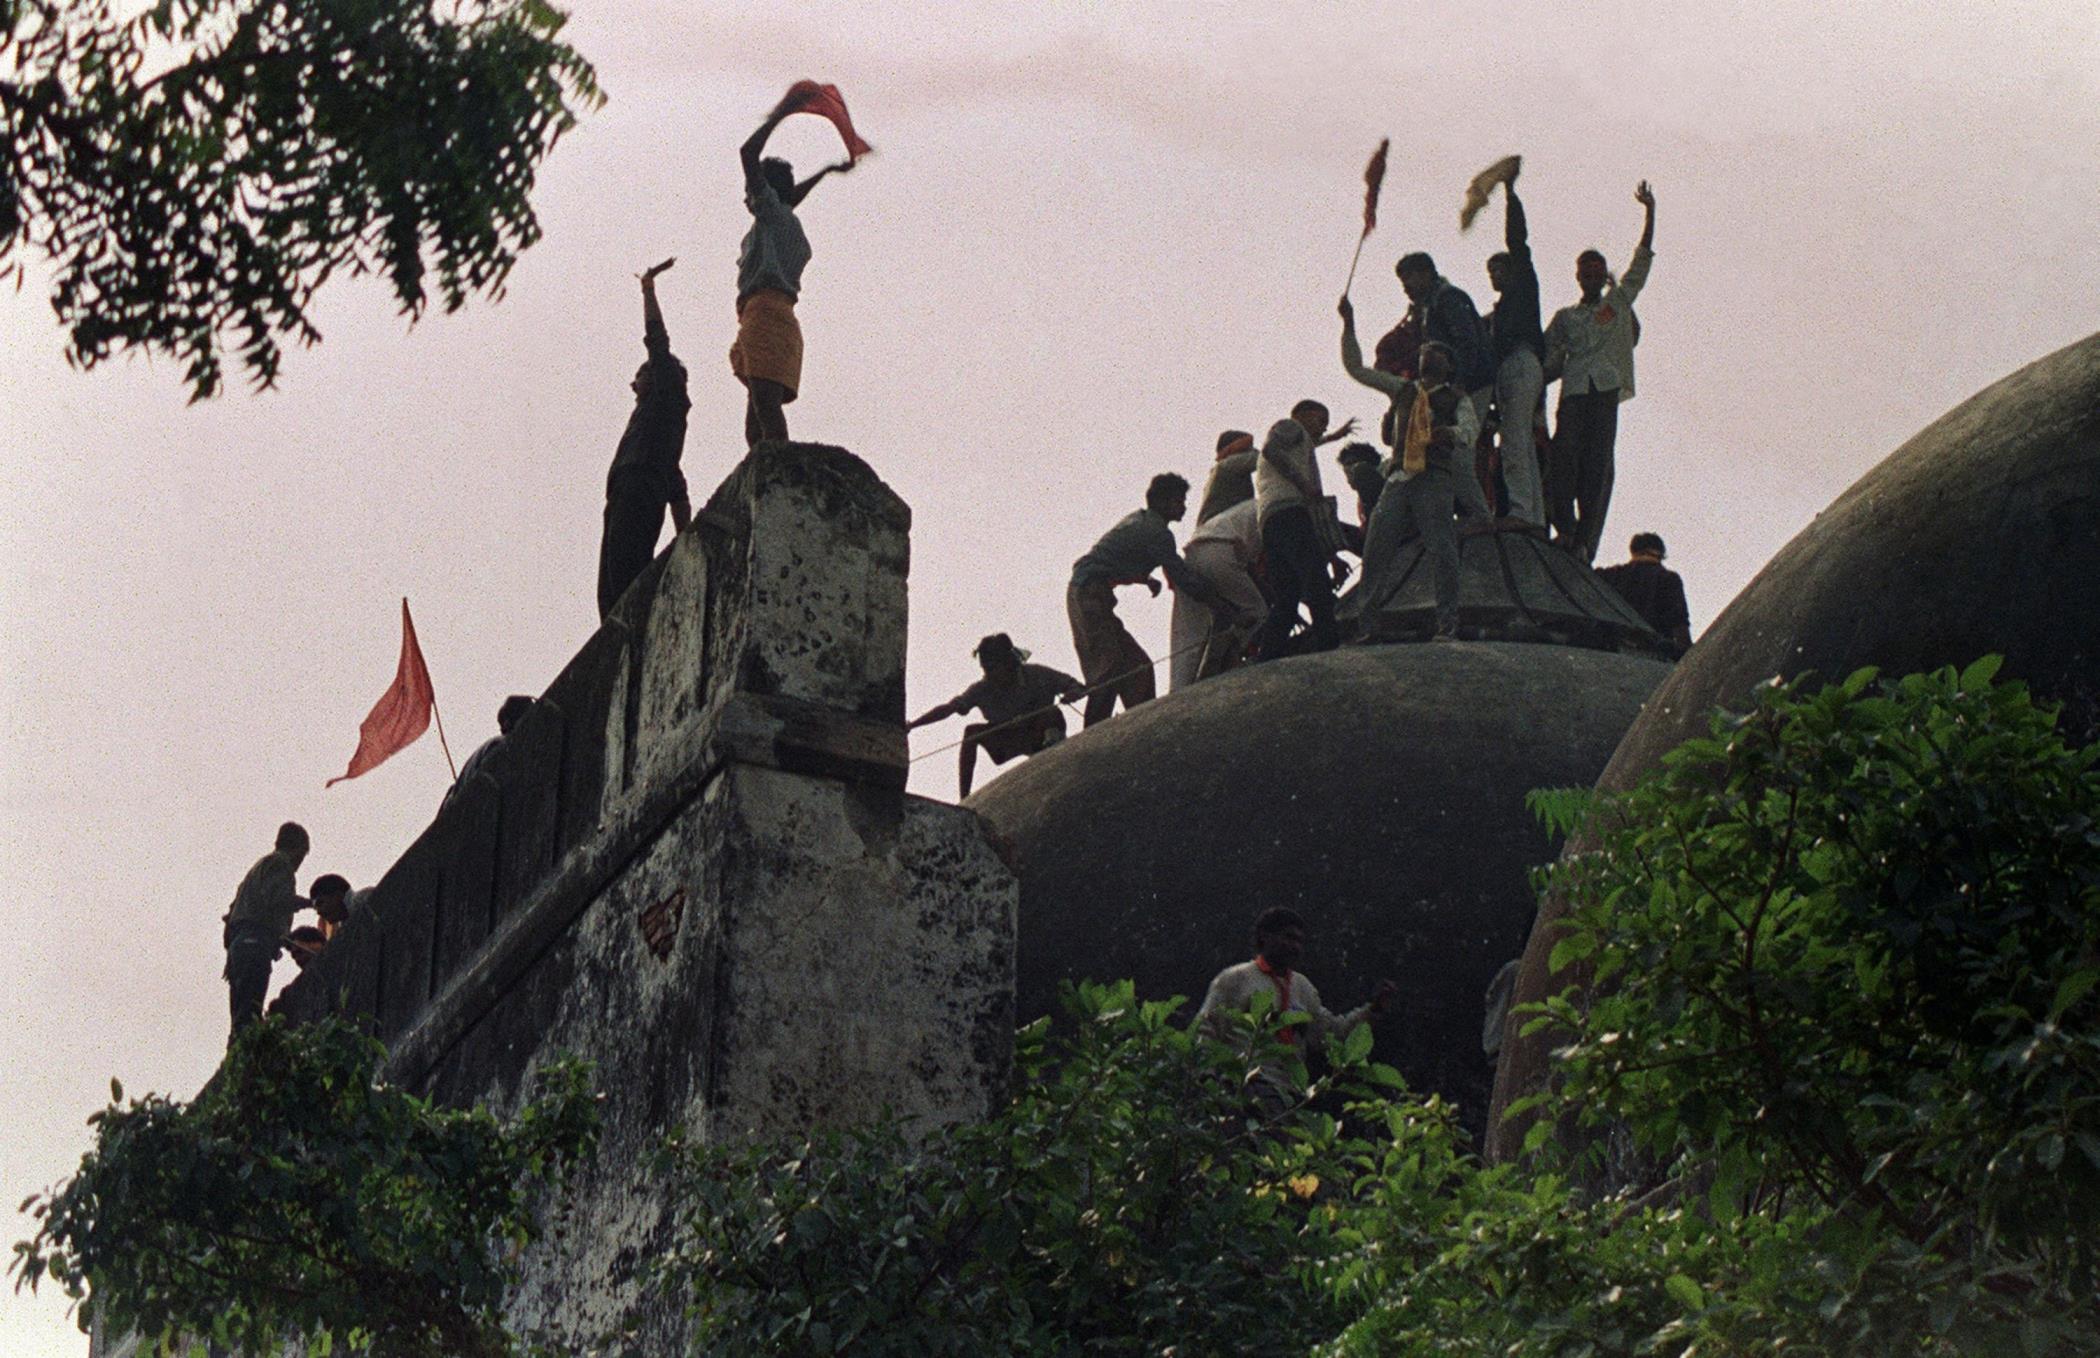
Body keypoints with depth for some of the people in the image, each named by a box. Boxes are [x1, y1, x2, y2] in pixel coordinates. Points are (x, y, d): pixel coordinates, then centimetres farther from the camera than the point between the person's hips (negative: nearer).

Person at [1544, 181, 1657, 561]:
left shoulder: (1619, 301, 22)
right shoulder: (1566, 317, 22)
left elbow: (1642, 258, 18)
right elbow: (1549, 361, 16)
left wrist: (1649, 212, 13)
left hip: (1607, 389, -1)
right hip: (1574, 390, 1)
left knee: (1598, 463, -10)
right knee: (1565, 452, -18)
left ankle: (1585, 541, -16)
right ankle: (1565, 527, -18)